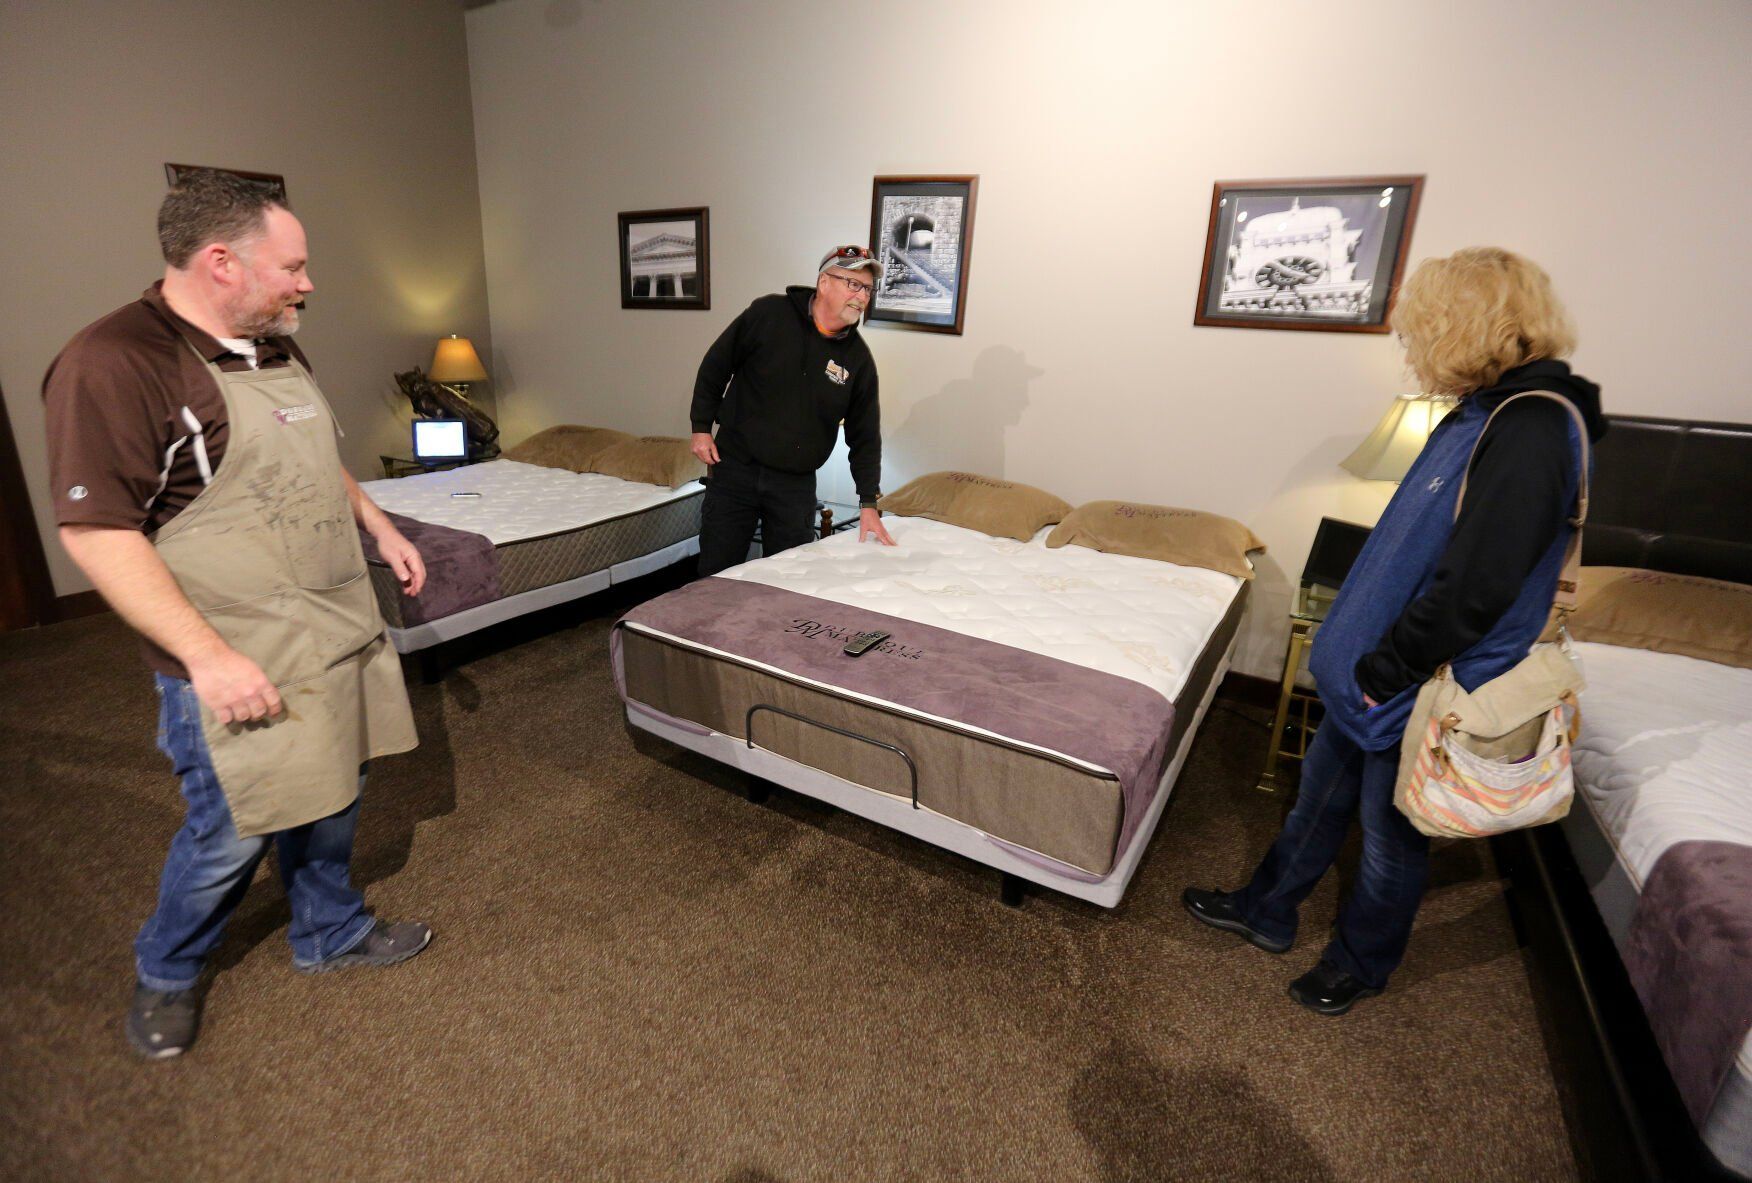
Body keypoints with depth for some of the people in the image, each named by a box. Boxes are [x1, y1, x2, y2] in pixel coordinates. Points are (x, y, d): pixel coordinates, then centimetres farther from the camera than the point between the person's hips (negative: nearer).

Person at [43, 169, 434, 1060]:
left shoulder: (276, 351, 9)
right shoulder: (113, 363, -17)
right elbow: (95, 531, -21)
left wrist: (380, 527, 15)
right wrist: (208, 655, -24)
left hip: (335, 635, 8)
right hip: (238, 664, -7)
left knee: (329, 800, 19)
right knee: (232, 834, 8)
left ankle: (331, 933, 42)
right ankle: (165, 973, 38)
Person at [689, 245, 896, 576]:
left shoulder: (859, 358, -2)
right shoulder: (768, 314, -8)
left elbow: (865, 436, 2)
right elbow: (715, 366, 2)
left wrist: (868, 502, -3)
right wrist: (701, 426, 0)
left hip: (796, 485, 2)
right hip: (734, 470, -1)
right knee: (716, 576, 6)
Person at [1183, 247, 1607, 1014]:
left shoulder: (1533, 432, -23)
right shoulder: (1482, 412, 6)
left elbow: (1472, 588, -27)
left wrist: (1385, 671, -16)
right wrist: (1361, 654, 12)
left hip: (1420, 691, -8)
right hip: (1374, 670, 9)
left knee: (1391, 834, 13)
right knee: (1319, 795, 20)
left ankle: (1361, 962, 37)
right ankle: (1266, 912, 40)